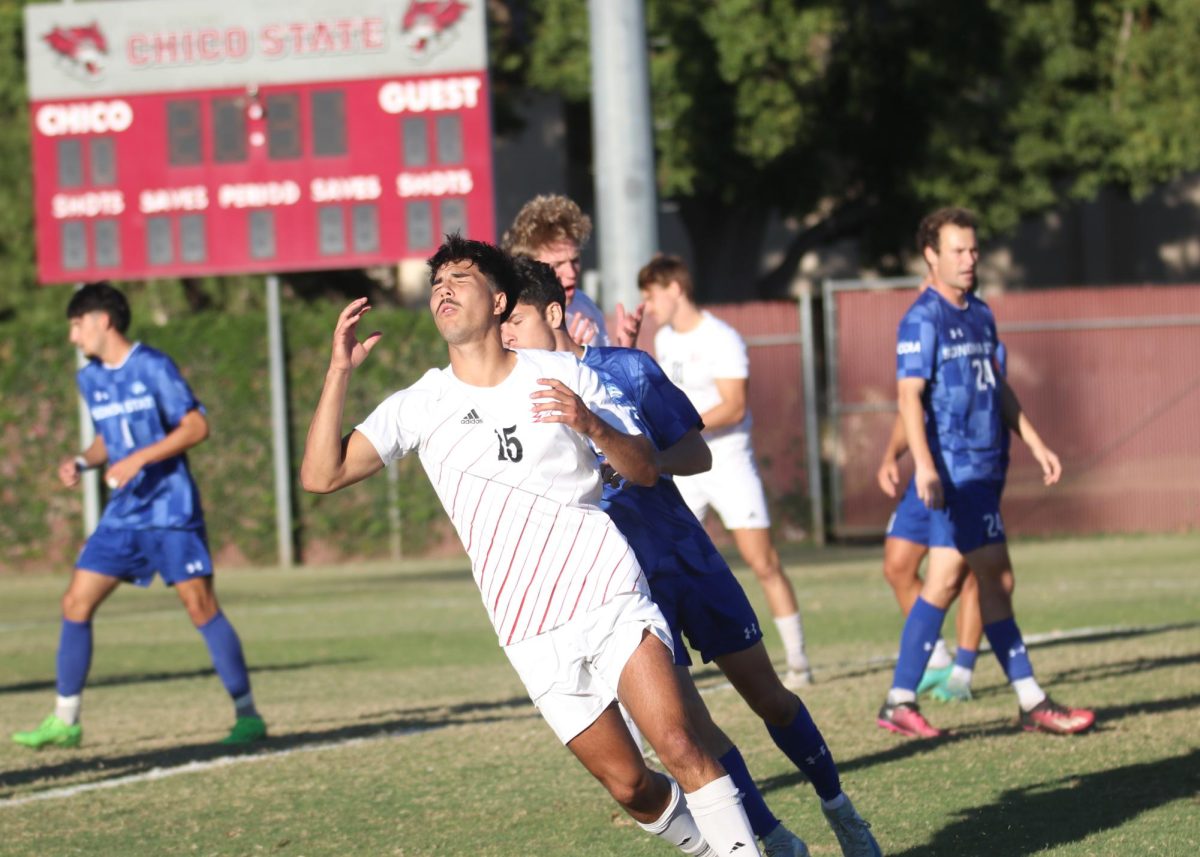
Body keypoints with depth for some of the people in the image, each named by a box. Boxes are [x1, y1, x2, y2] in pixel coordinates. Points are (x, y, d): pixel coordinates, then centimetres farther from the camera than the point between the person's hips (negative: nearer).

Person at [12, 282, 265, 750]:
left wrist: (139, 459, -19)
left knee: (201, 606, -10)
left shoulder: (152, 367, -9)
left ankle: (247, 715, -1)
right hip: (123, 515, 7)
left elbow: (197, 426, -12)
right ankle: (64, 721, 8)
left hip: (171, 512, -7)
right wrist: (83, 461, 2)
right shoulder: (90, 379, 11)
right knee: (75, 603, 0)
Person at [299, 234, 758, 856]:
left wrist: (593, 425, -15)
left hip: (609, 592, -1)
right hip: (532, 635, 1)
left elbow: (644, 470, 5)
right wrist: (340, 372, -9)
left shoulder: (564, 375, 6)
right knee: (629, 786, -2)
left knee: (679, 748, -18)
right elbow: (321, 475, 0)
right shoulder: (420, 406, 7)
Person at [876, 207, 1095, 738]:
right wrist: (924, 467, -27)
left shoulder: (980, 315, 16)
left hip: (985, 467, 8)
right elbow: (909, 396, -16)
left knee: (943, 582, 8)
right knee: (996, 580, -9)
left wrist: (1035, 444, 19)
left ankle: (899, 702, 9)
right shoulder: (923, 319, -9)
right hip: (955, 470, -8)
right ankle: (1031, 704, -6)